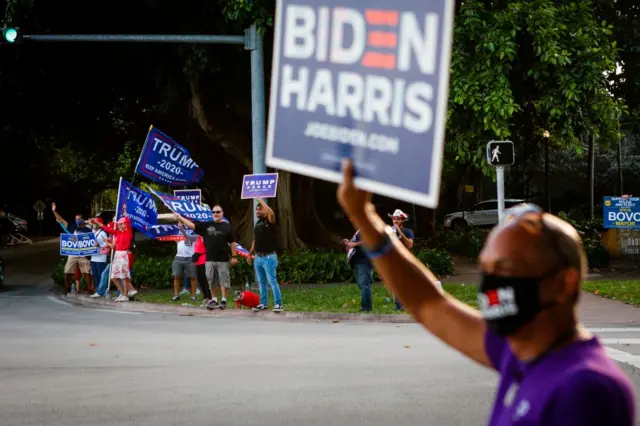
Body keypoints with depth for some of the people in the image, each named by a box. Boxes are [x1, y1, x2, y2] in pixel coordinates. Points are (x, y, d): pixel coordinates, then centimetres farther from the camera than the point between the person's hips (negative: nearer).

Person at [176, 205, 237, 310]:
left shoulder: (227, 227, 2)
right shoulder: (206, 226, 8)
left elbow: (232, 242, 2)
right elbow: (192, 225, 4)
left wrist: (233, 256, -2)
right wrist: (180, 218, -4)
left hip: (223, 259, -3)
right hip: (210, 259, 3)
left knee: (224, 279, -2)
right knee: (211, 280, 7)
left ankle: (224, 300, 5)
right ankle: (214, 300, 16)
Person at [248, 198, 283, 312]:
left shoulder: (269, 221, -9)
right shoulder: (258, 223, 15)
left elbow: (271, 213, -33)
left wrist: (261, 201, -21)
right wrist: (250, 254, 20)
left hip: (269, 257, -8)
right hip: (258, 257, 8)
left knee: (272, 281, -8)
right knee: (261, 282, 12)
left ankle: (278, 304, -6)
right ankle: (263, 303, 20)